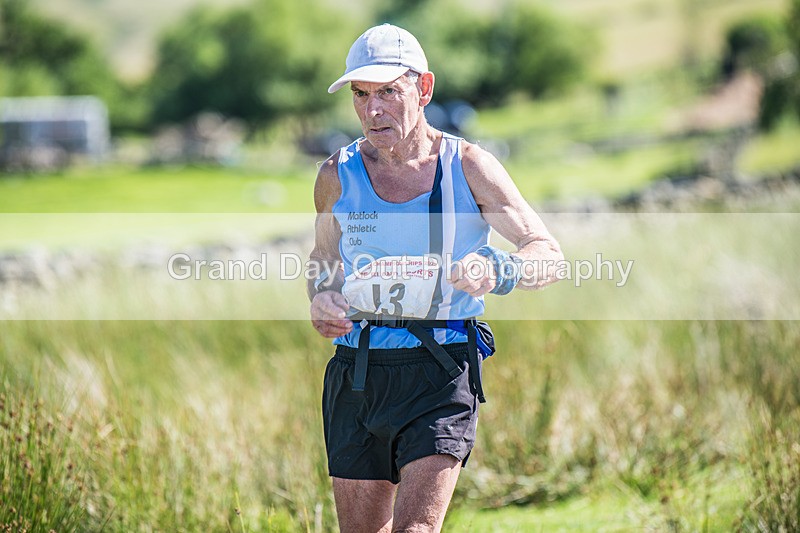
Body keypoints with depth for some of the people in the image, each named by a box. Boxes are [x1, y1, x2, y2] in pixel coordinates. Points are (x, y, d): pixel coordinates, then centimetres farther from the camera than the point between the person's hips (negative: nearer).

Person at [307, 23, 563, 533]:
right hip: (356, 371, 3)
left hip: (442, 372, -3)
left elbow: (550, 253, -3)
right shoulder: (338, 175, 5)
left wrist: (495, 271, -25)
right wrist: (321, 298, -1)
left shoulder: (469, 167, -1)